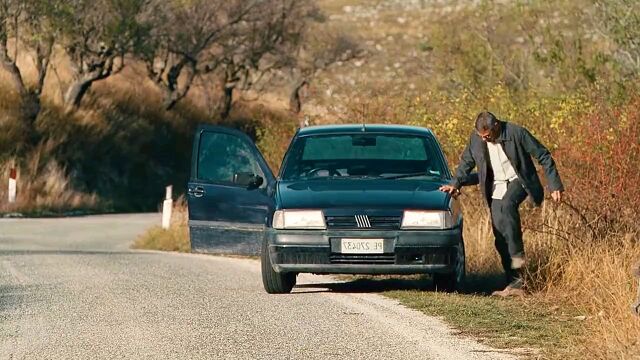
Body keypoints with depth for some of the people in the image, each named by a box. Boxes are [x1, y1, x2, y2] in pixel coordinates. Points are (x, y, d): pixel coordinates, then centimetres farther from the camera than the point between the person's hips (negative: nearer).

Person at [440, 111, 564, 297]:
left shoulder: (517, 133, -16)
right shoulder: (476, 139, -3)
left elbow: (544, 157, -10)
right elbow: (466, 163, 14)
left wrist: (555, 186, -12)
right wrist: (455, 183, -1)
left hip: (518, 182, -5)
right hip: (496, 189, 5)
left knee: (507, 205, -38)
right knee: (500, 239, -1)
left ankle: (517, 255, -29)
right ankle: (515, 283, 4)